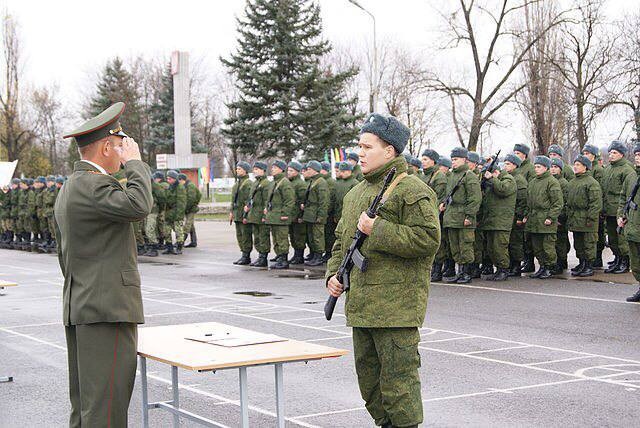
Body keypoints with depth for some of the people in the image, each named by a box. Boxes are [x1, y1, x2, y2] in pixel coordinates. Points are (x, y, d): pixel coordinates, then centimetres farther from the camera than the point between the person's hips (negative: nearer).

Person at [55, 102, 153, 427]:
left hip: (77, 310, 11)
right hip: (108, 308, -10)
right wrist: (135, 162, -15)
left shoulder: (68, 189, 19)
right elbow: (138, 205, -31)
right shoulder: (93, 184, -14)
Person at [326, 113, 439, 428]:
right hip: (361, 306, 9)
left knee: (397, 376, -6)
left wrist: (378, 231, -19)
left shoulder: (412, 191, -9)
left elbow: (428, 239, -19)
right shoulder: (356, 193, 17)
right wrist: (333, 274, 9)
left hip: (396, 307, -9)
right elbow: (342, 240, 26)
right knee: (369, 376, 16)